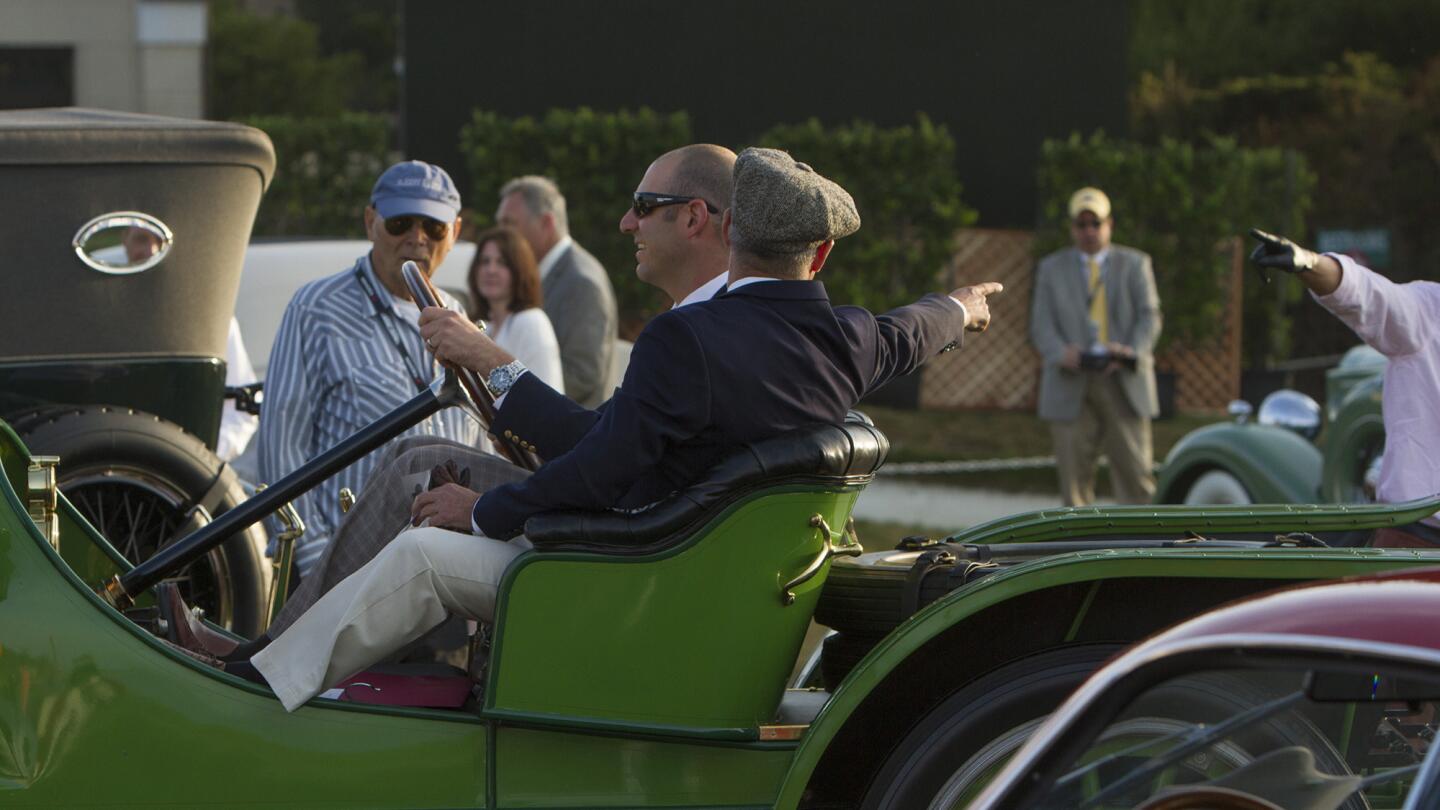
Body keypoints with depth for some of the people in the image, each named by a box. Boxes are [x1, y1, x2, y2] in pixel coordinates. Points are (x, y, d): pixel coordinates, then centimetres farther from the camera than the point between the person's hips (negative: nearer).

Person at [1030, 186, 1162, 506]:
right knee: (1073, 475, -2)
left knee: (1136, 472, -7)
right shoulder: (1051, 268, 15)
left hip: (1124, 384, -1)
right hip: (1071, 387, 1)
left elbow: (1149, 317, 4)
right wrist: (1061, 354, -17)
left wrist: (1131, 353, -16)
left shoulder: (1134, 264, 13)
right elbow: (1041, 325, 5)